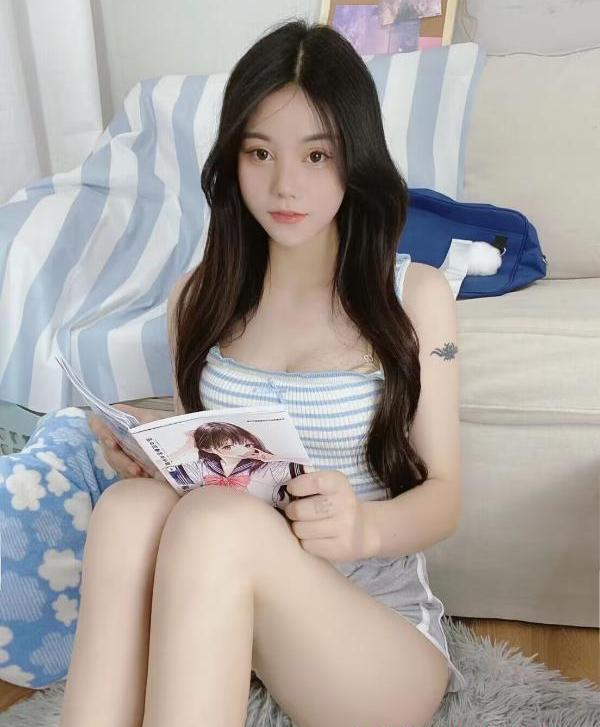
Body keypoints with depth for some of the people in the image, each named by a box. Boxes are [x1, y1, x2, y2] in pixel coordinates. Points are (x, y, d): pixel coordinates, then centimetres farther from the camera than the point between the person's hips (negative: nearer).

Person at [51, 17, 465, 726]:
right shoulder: (199, 297, 6)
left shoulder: (415, 295, -3)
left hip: (378, 625, -2)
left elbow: (443, 495, -1)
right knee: (132, 504, -31)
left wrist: (365, 526, -24)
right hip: (220, 627, 3)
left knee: (215, 522, -34)